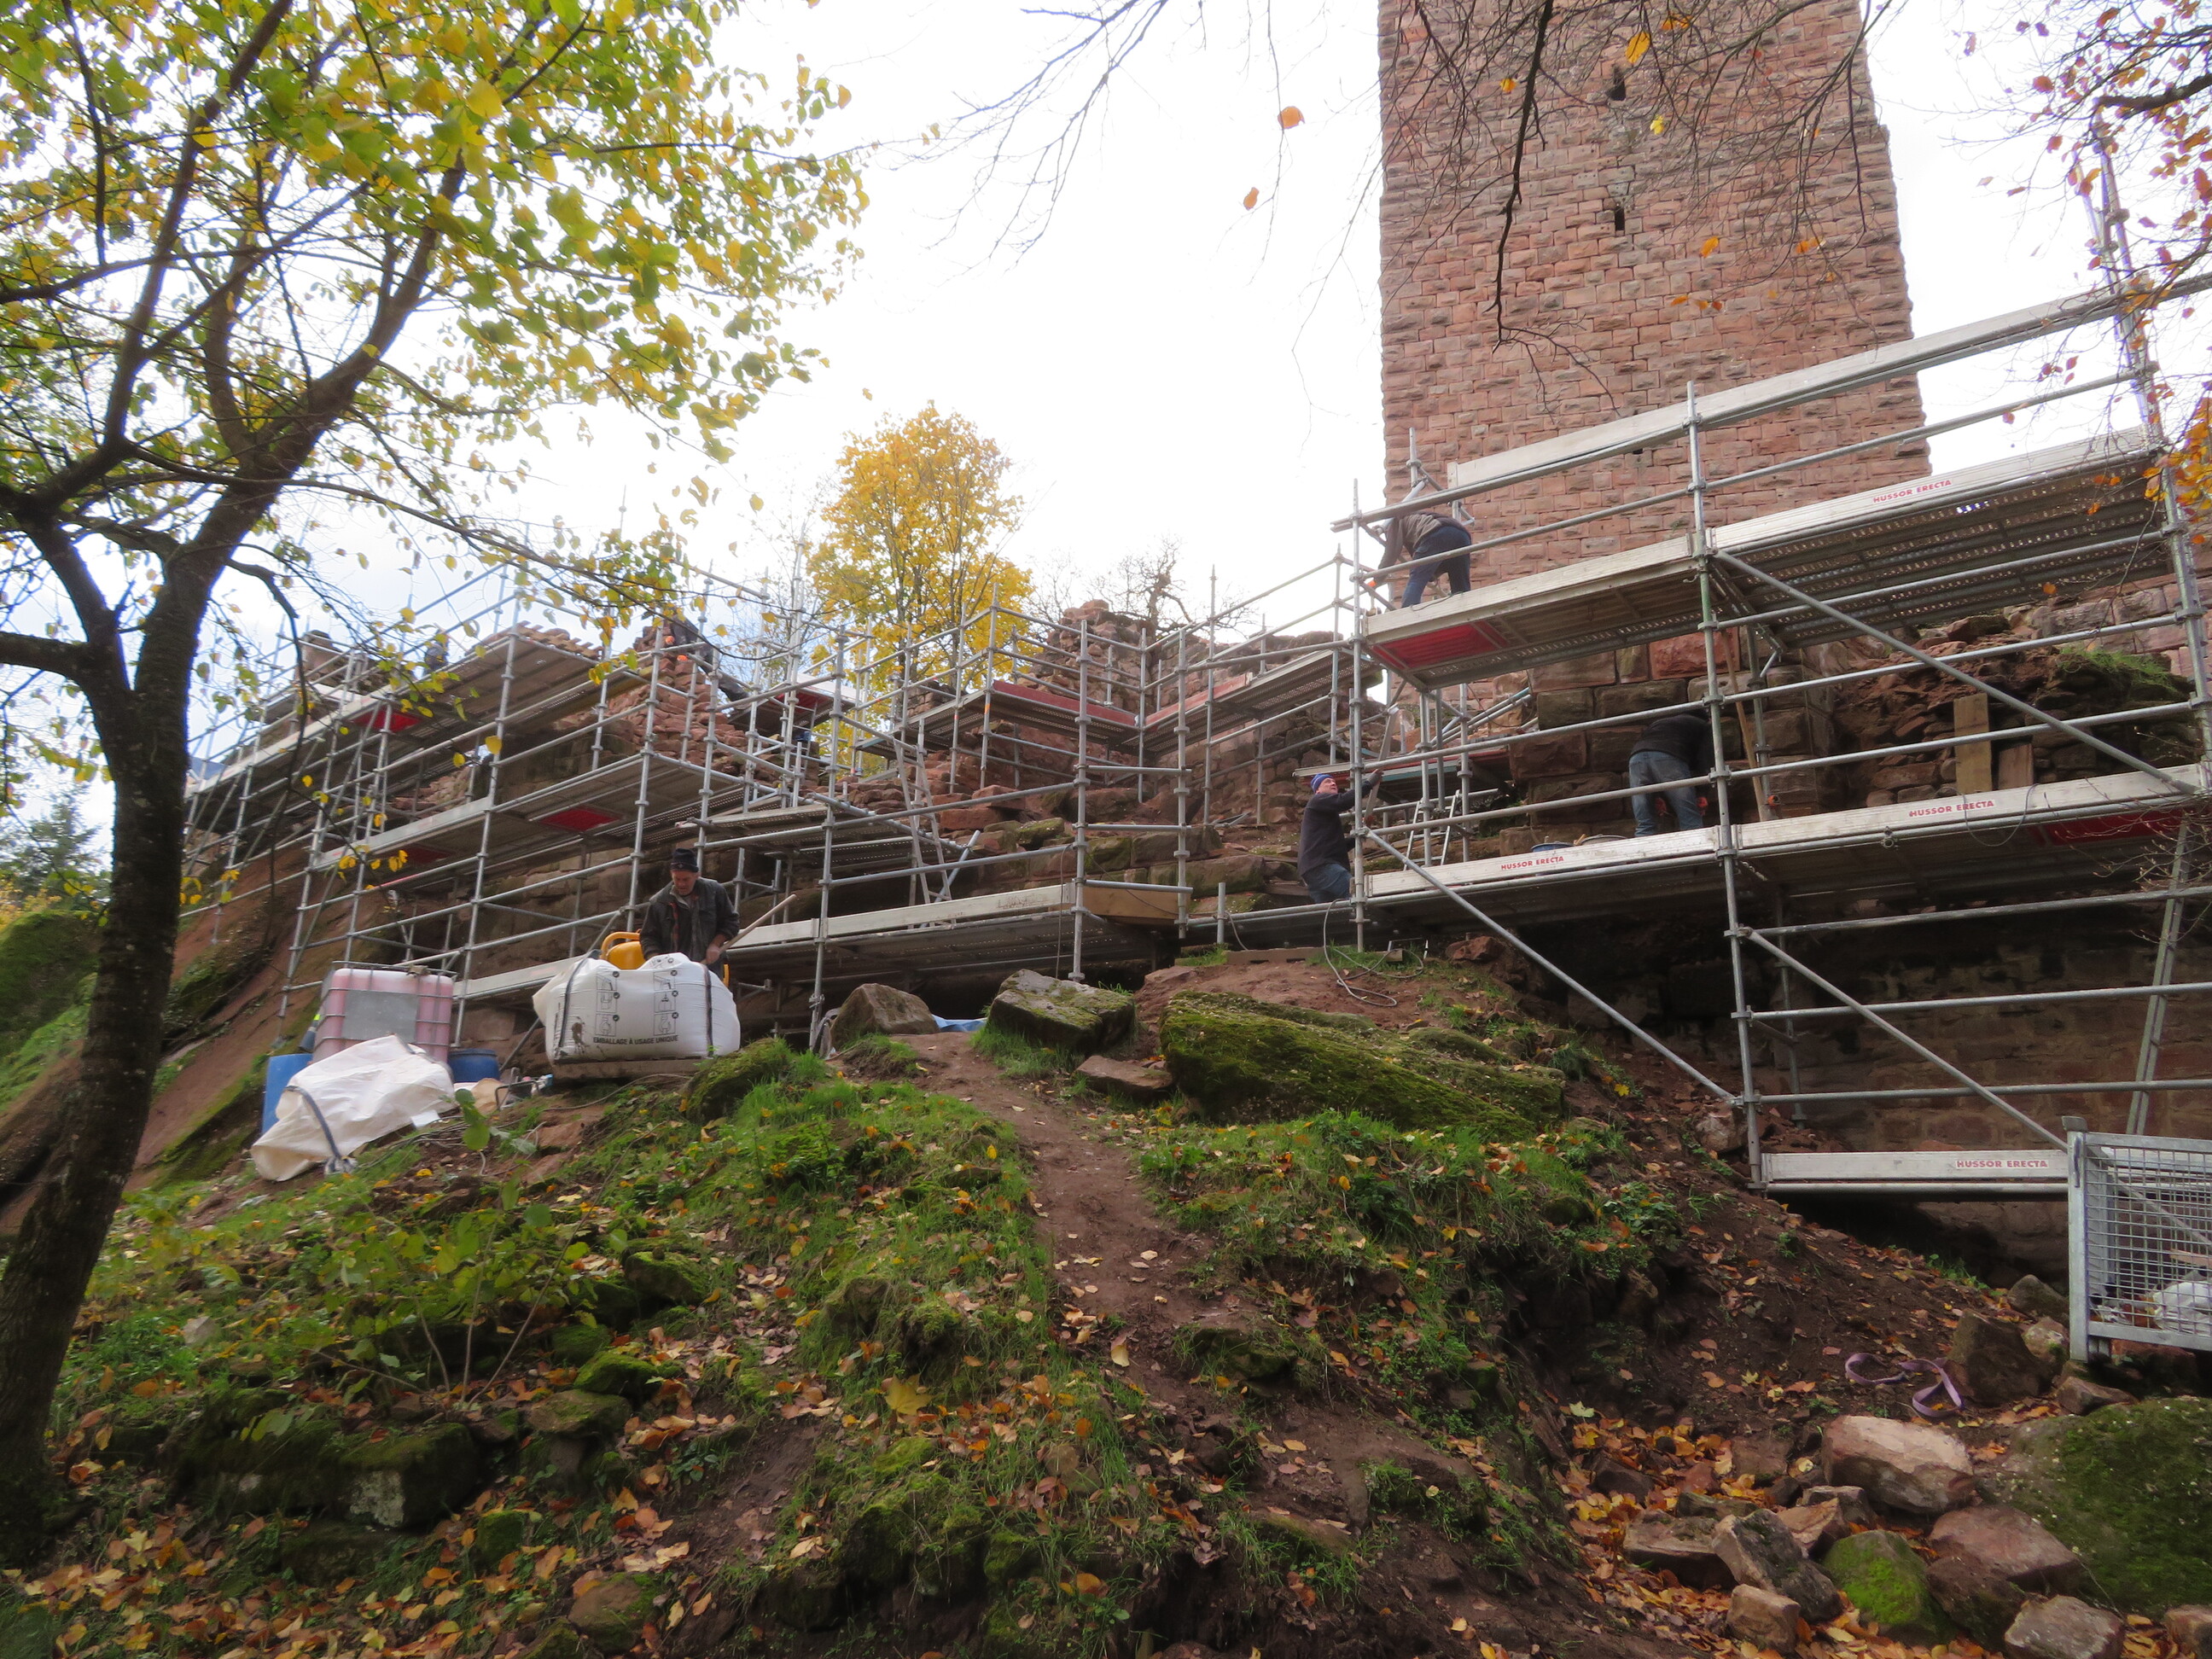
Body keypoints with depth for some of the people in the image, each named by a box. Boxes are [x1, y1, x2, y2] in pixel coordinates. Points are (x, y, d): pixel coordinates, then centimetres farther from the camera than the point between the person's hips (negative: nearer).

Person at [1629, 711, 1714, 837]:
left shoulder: (1659, 722, 42)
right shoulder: (1704, 726, 30)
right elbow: (1705, 760, 12)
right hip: (1669, 758, -4)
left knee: (1644, 825, 4)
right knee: (1691, 823, -1)